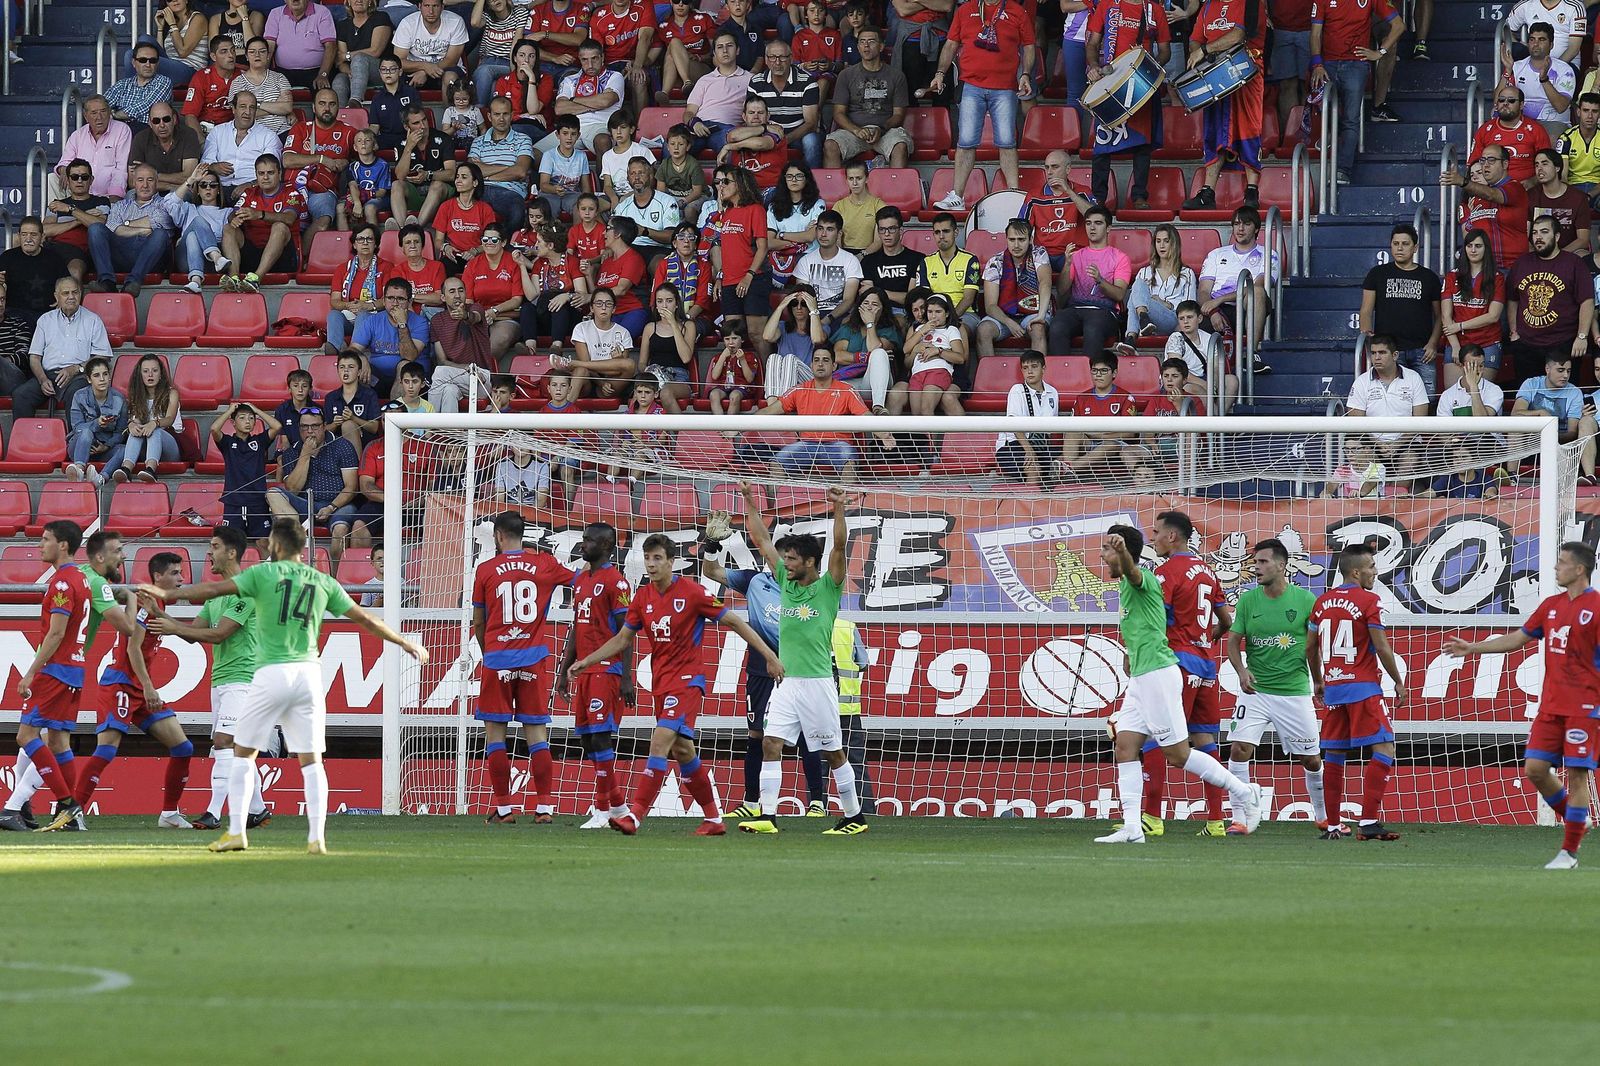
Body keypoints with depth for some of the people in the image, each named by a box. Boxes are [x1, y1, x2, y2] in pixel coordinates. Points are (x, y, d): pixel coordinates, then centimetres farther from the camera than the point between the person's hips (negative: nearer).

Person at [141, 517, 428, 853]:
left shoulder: (264, 573, 0)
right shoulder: (323, 582, 10)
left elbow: (215, 589, -3)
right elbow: (364, 618, 13)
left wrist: (168, 594, 7)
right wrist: (404, 643, 24)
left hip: (272, 674, -3)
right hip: (308, 672, 3)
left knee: (243, 753, 9)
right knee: (311, 760, 5)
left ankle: (236, 832, 4)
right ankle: (317, 837, -4)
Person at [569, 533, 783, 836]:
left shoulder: (692, 592, -11)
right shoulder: (643, 597, 6)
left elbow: (734, 622, -5)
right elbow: (622, 640, 17)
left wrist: (769, 655, -7)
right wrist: (585, 662, 9)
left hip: (687, 679, -7)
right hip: (660, 682, 7)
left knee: (661, 740, -20)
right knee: (682, 751, 11)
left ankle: (635, 815, -25)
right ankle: (714, 819, 23)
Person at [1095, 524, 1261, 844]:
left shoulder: (1141, 578, -12)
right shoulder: (1125, 587, 18)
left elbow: (1132, 570, -38)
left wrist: (1123, 551, -59)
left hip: (1158, 673, -10)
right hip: (1139, 679, 10)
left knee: (1178, 754, -5)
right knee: (1125, 746, 1)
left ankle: (1242, 792, 8)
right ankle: (1132, 827, -3)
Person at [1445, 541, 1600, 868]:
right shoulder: (1551, 605, 13)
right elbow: (1517, 639, 22)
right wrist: (1473, 648, 21)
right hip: (1551, 705, 7)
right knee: (1534, 768, 3)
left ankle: (1570, 853, -2)